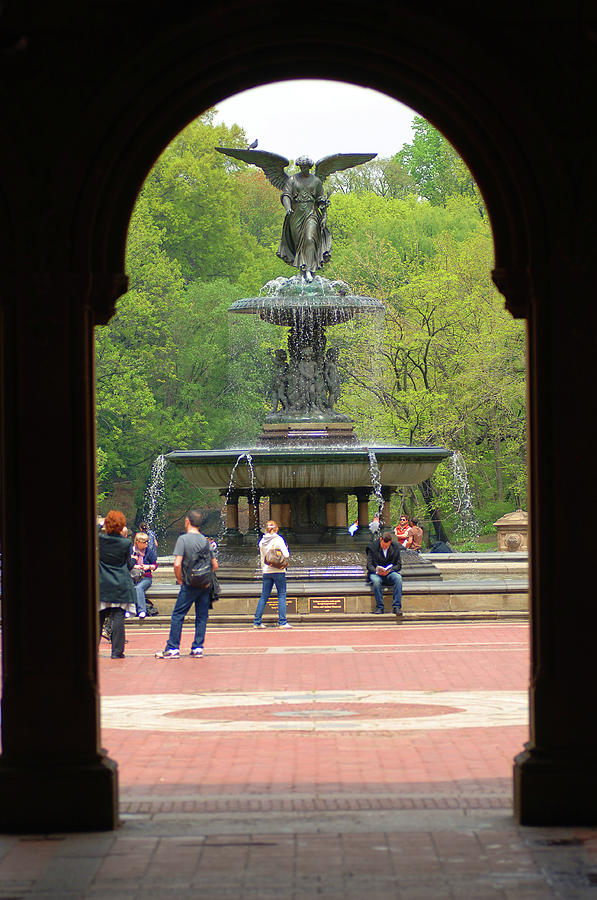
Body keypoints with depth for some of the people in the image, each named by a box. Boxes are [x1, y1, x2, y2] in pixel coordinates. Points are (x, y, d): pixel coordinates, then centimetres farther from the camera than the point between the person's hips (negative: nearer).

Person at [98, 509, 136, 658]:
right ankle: (117, 651, -2)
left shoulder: (100, 539, -6)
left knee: (98, 618, 10)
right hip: (121, 585, -2)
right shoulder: (125, 543, -9)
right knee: (118, 618, -1)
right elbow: (129, 565, 0)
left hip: (102, 585, 2)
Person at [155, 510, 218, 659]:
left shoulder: (183, 539, -8)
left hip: (190, 585, -5)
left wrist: (179, 580, -2)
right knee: (202, 617, 9)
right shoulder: (205, 540, 8)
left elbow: (177, 564, -16)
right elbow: (215, 565, 10)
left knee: (177, 616, 2)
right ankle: (198, 648, 8)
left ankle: (173, 648, 0)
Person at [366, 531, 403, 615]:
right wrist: (377, 571, -24)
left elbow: (399, 565, 3)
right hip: (376, 573, -2)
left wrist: (389, 570, -16)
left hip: (390, 573, 2)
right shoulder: (372, 547, -3)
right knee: (376, 581, -37)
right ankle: (379, 607, -24)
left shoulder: (395, 547, 3)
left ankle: (397, 606, -31)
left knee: (398, 578, -32)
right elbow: (369, 565, -3)